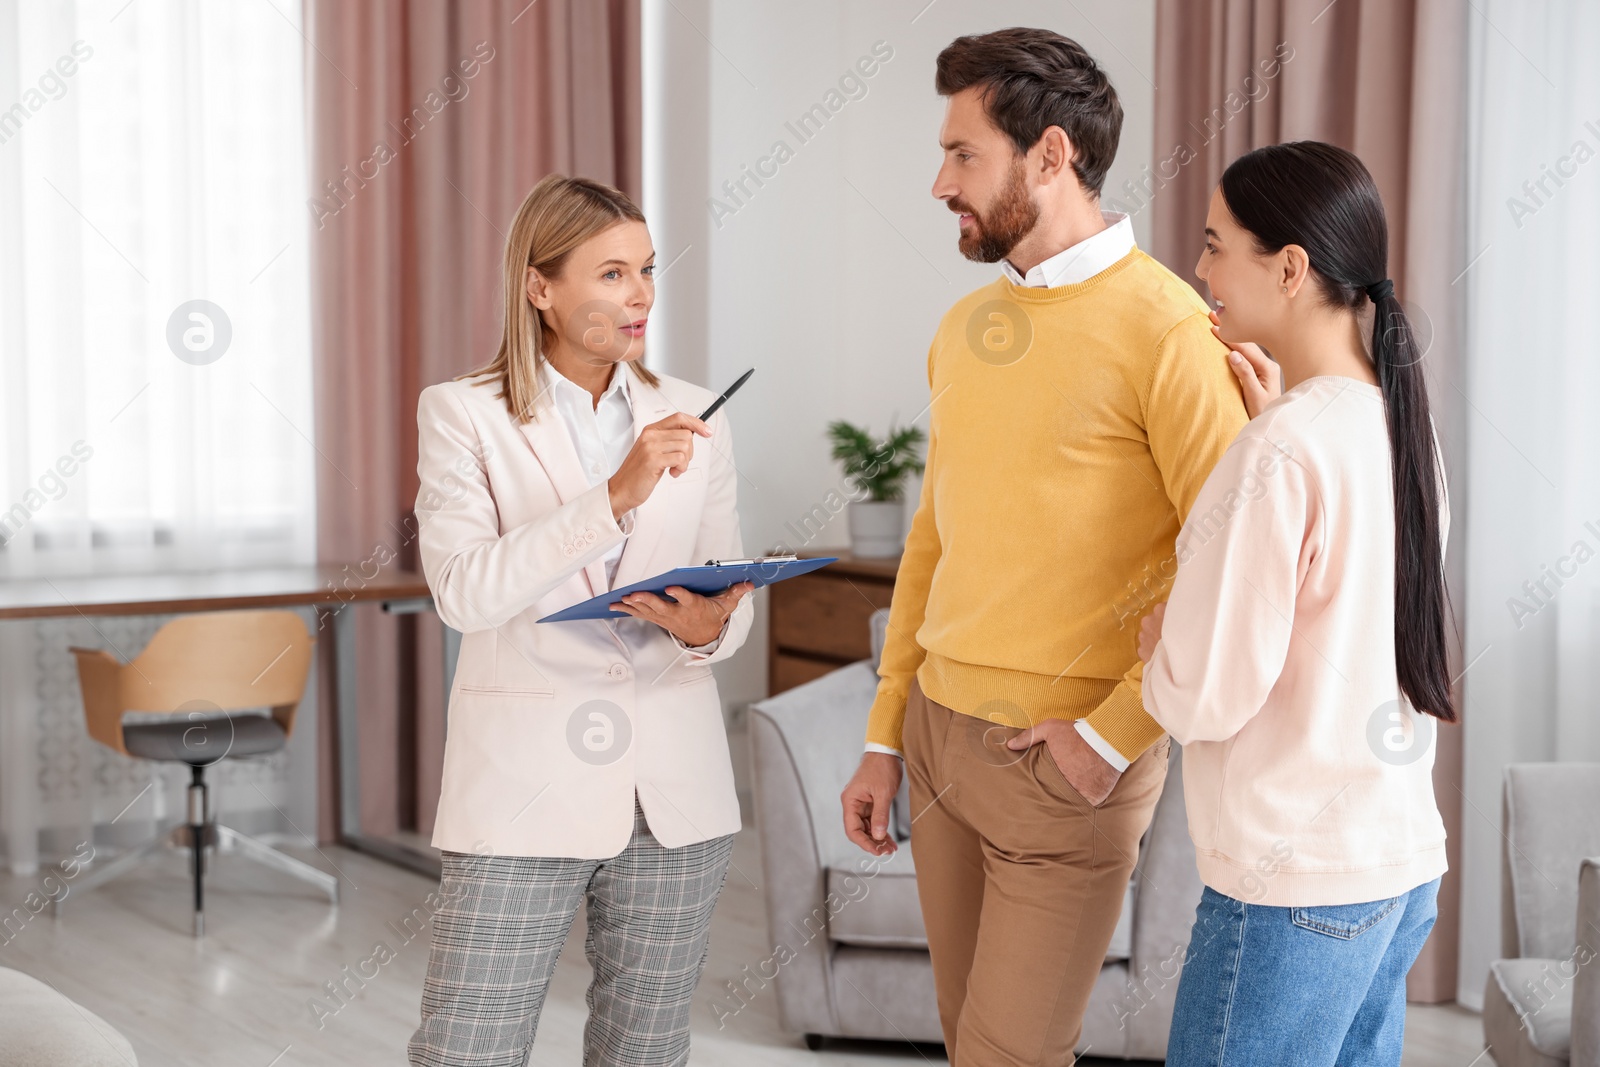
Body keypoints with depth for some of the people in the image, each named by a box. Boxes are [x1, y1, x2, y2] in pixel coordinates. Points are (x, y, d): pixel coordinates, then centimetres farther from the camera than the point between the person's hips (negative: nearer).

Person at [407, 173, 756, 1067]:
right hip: (524, 787, -3)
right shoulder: (464, 415, -2)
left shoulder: (694, 419, 8)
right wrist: (616, 496, -22)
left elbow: (734, 601, 13)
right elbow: (464, 590, -15)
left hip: (675, 792, 3)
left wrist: (709, 629, -11)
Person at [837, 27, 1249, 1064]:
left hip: (1068, 762, -7)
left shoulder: (1165, 329, -14)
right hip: (939, 734, 7)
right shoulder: (965, 327, 9)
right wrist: (886, 739, 14)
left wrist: (1112, 735, -16)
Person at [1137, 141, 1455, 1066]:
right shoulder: (1403, 424, 5)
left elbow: (1205, 698, -19)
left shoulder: (1282, 452, -19)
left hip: (1296, 890, -8)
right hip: (1402, 866, 8)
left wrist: (1148, 641, 3)